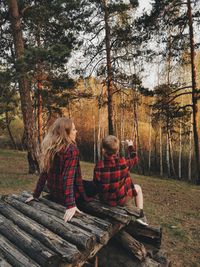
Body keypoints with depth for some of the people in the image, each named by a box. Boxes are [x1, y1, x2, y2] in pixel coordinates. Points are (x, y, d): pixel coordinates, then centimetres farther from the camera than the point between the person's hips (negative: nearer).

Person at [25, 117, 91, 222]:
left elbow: (44, 173, 3)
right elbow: (68, 177, -29)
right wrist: (71, 205, -32)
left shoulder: (49, 148, 0)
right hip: (71, 196, -7)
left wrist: (36, 195, 11)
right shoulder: (71, 149, -22)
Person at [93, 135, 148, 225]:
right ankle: (141, 216, 25)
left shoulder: (98, 166, -17)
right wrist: (130, 146, 18)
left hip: (106, 200, 3)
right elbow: (134, 159, 1)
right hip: (123, 199, -3)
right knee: (138, 187, 25)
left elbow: (96, 183, -5)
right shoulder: (123, 162, -20)